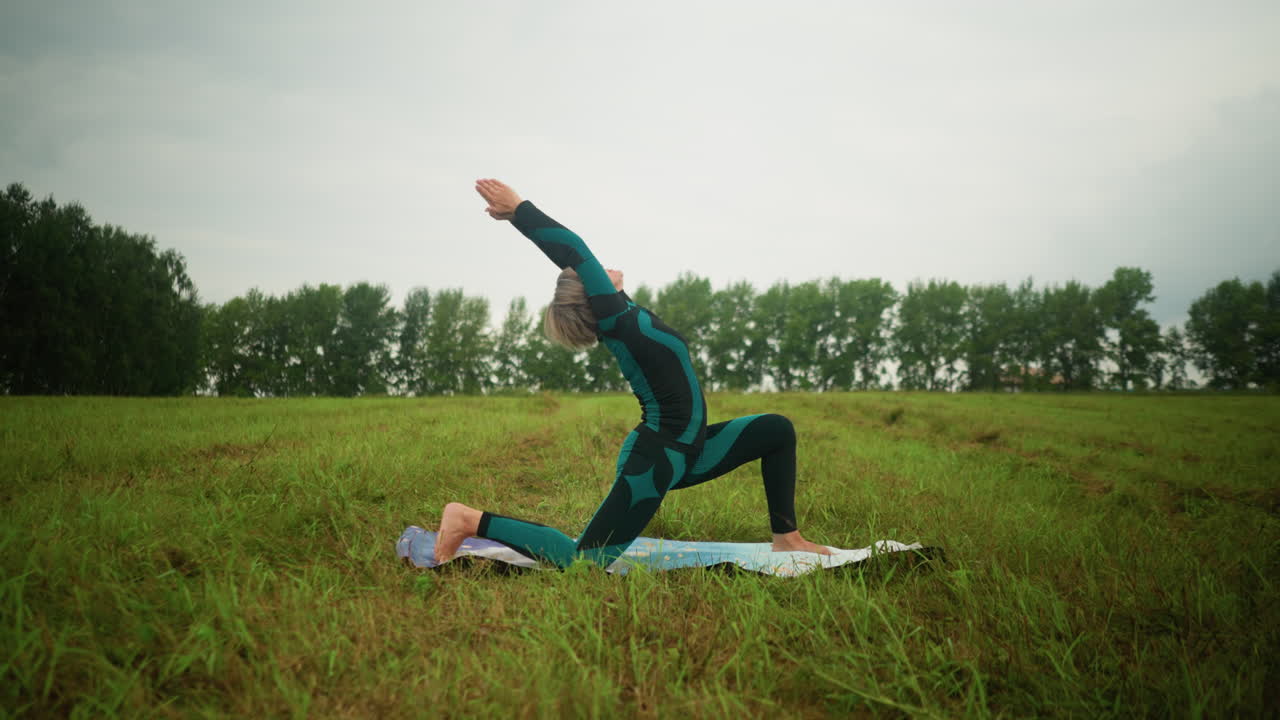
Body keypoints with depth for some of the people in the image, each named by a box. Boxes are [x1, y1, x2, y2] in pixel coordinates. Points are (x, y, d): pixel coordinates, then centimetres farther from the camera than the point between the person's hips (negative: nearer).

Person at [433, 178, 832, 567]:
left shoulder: (620, 316, 5)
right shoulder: (617, 319, -19)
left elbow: (573, 256, 9)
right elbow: (575, 252, -20)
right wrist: (519, 210, -15)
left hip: (681, 452, 10)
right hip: (654, 459, -10)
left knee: (777, 430, 16)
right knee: (584, 559, -11)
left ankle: (787, 539, 14)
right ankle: (471, 520, -3)